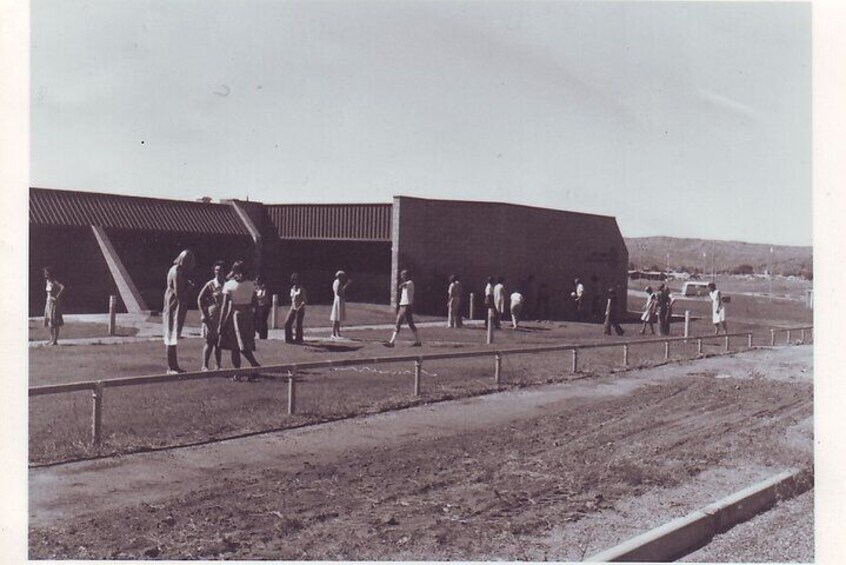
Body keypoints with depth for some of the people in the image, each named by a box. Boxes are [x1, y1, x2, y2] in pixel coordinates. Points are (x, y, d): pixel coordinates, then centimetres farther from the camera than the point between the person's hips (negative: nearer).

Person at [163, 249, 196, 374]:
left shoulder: (175, 269, 14)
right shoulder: (177, 271, -17)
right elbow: (178, 293, -20)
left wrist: (187, 285, 4)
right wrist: (189, 287, -5)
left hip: (172, 306, 10)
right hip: (175, 307, -10)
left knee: (172, 337, 13)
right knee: (172, 337, -5)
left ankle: (173, 366, 20)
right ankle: (171, 367, 0)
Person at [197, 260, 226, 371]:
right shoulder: (210, 285, -7)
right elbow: (200, 298, -5)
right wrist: (202, 314, -12)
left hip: (222, 317, 5)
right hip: (211, 317, -5)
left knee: (218, 342, 12)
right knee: (209, 342, -3)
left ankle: (218, 365, 20)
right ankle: (204, 366, 3)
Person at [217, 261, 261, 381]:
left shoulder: (229, 285, -6)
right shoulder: (251, 284, 4)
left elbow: (225, 306, -8)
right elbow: (255, 303, 5)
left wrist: (221, 323, -5)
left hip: (233, 316, -4)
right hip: (247, 316, 4)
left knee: (233, 347, 4)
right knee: (245, 346, 10)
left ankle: (237, 374, 2)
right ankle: (255, 366, -5)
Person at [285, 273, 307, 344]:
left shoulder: (301, 289, -8)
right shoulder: (292, 289, 12)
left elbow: (304, 301, -11)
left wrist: (300, 307, -21)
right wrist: (292, 307, 10)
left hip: (300, 309, -6)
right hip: (293, 308, 6)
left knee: (298, 325, -3)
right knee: (287, 323, -1)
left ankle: (298, 339, 9)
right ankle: (289, 338, 9)